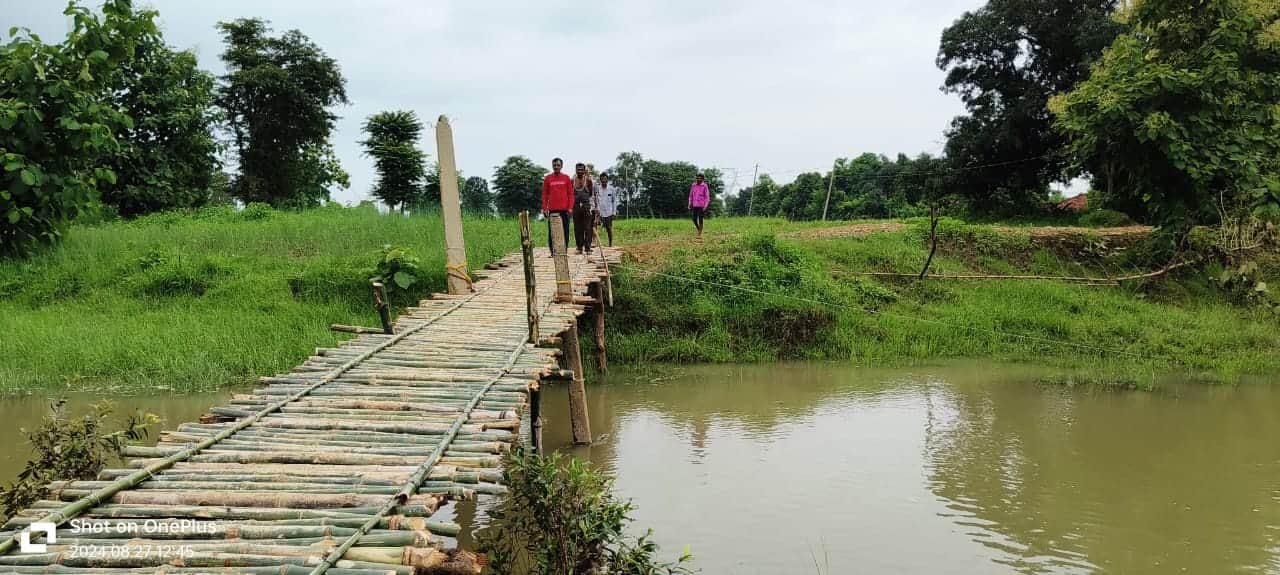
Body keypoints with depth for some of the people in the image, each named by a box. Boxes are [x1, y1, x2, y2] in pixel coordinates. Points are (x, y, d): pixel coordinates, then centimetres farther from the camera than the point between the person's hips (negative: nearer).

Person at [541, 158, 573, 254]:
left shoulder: (566, 178, 7)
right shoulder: (548, 178, 7)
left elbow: (570, 193, 6)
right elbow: (544, 194, 7)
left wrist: (570, 208, -3)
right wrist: (544, 209, 0)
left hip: (564, 210, 0)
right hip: (552, 210, 0)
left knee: (565, 231, 2)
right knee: (551, 232, -1)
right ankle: (553, 252, 4)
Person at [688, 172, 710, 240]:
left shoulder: (704, 186, -5)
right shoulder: (693, 185, 7)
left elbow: (707, 197, -6)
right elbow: (691, 196, 14)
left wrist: (705, 206, -14)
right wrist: (689, 205, 8)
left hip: (701, 206, -4)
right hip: (695, 206, 4)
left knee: (700, 220, -4)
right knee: (694, 219, 3)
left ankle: (700, 234, 2)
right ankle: (698, 230, 27)